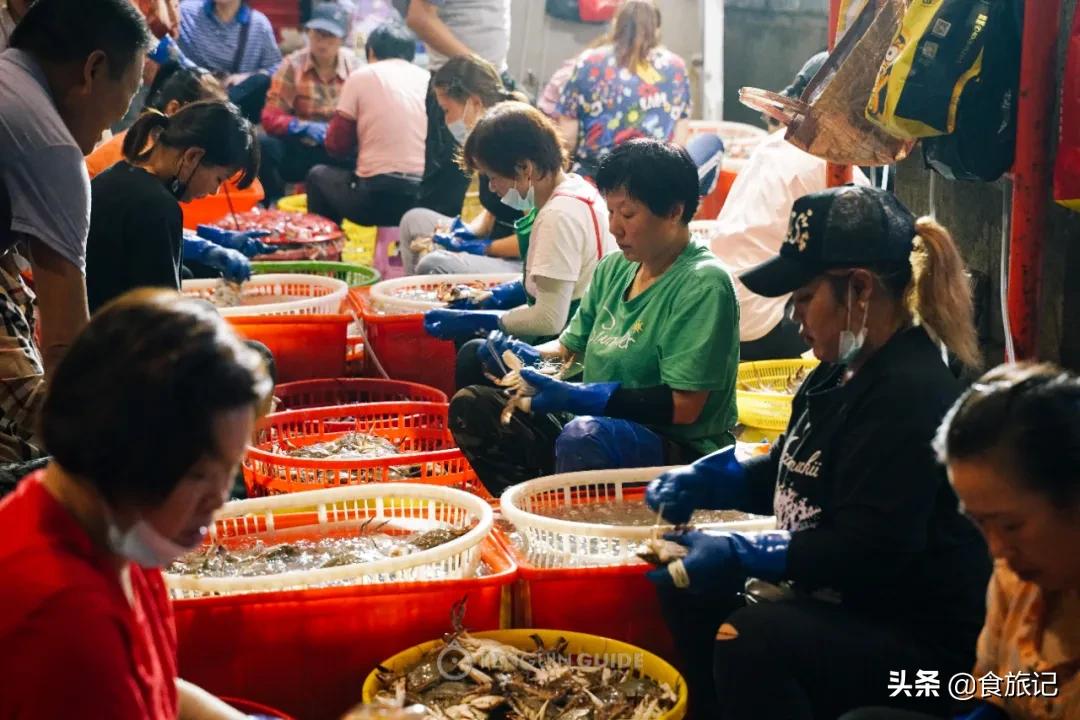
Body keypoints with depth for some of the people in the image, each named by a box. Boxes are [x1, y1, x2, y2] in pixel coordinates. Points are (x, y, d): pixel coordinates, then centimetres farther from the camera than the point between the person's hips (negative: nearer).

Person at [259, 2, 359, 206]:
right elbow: (271, 118, -9)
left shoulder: (354, 66, -3)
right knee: (265, 145, -31)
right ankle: (274, 204, -5)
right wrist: (305, 127, -29)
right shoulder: (293, 65, -5)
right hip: (300, 150, 0)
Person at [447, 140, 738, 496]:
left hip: (681, 448, -8)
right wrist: (530, 357, -6)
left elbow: (684, 406, -19)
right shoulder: (613, 268, 10)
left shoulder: (702, 284, -14)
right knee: (472, 406, -2)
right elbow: (570, 348, 17)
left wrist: (575, 397, -22)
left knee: (583, 435, -38)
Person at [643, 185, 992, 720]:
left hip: (918, 638, -10)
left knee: (753, 638, -30)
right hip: (841, 598, 10)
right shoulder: (843, 373, 9)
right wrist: (700, 482, 6)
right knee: (686, 589, 8)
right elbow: (789, 475, 23)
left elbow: (869, 554, -27)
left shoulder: (910, 397, -23)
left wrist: (738, 555, -26)